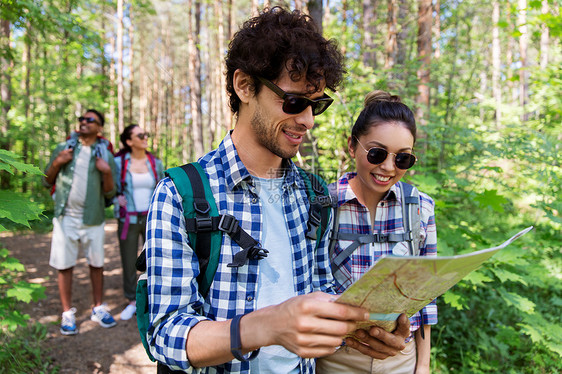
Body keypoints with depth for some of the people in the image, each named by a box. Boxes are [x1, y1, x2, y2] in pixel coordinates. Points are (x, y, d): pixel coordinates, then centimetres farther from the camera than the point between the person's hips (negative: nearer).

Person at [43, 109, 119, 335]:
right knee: (65, 265, 4)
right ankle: (67, 314, 18)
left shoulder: (105, 156, 3)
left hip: (93, 219, 0)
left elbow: (110, 194, 2)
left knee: (96, 264, 9)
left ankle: (98, 309, 24)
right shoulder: (63, 149, 6)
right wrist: (56, 163, -8)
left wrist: (107, 172, -15)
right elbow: (47, 182, 9)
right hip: (66, 217, 0)